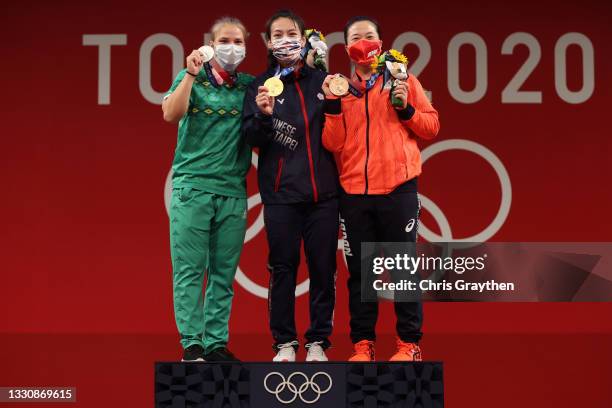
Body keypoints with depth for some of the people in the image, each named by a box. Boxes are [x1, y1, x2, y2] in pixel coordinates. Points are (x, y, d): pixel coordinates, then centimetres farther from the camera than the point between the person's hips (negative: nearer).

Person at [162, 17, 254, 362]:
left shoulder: (250, 86, 12)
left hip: (233, 191, 3)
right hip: (193, 186, -3)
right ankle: (192, 344, -3)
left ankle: (217, 343, 9)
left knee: (224, 273, 4)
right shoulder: (191, 78, 5)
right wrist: (191, 75, -19)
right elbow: (171, 114, -11)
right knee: (190, 270, -5)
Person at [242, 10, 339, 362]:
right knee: (283, 267, 2)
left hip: (323, 191, 1)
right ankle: (285, 342, 11)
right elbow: (253, 140, -4)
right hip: (281, 194, -1)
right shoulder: (260, 86, 5)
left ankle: (319, 341, 13)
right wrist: (263, 115, -21)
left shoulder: (322, 81, 8)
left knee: (324, 267, 3)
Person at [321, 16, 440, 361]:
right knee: (360, 271, 5)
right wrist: (333, 104, -8)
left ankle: (409, 343, 6)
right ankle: (363, 343, 12)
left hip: (398, 190, -2)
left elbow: (432, 126, 5)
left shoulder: (402, 80, 7)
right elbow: (332, 144, 2)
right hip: (354, 194, 2)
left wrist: (406, 109, -10)